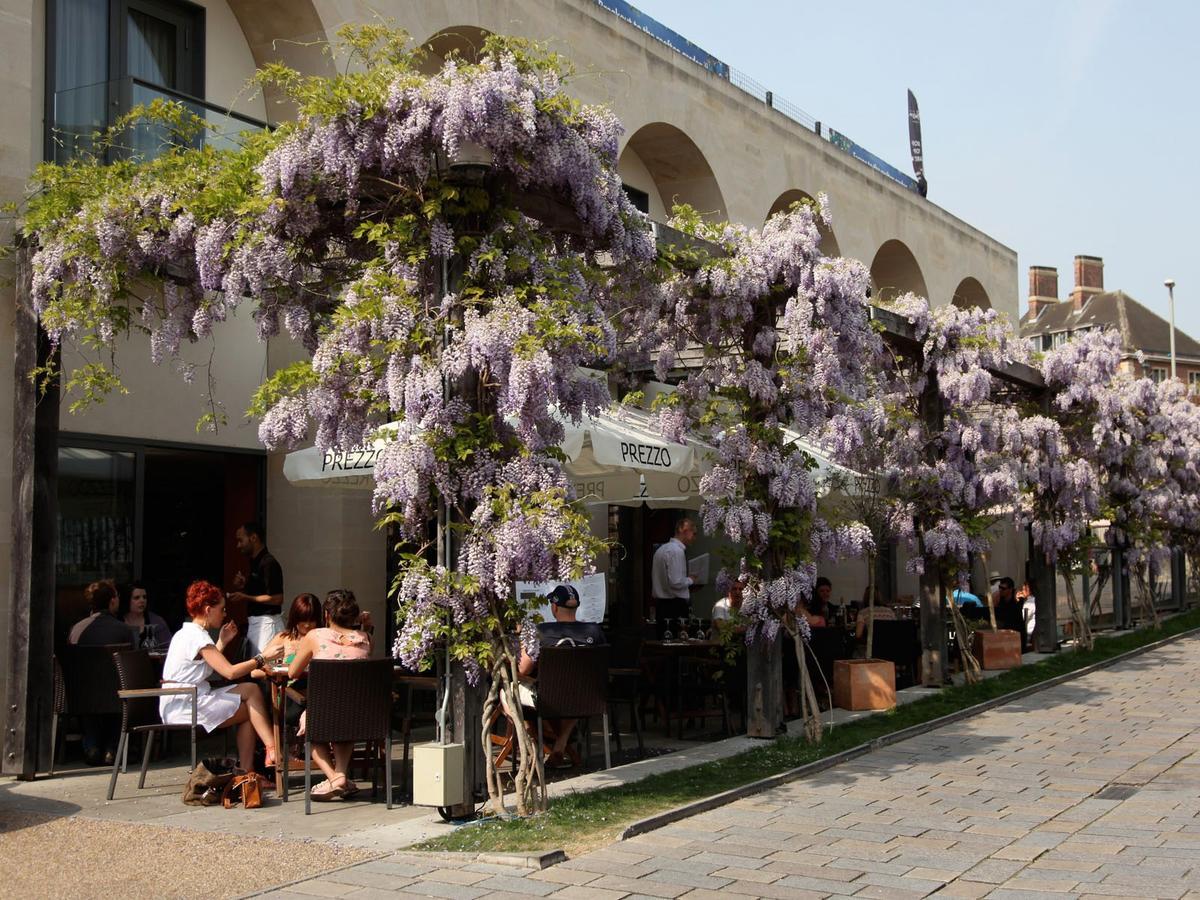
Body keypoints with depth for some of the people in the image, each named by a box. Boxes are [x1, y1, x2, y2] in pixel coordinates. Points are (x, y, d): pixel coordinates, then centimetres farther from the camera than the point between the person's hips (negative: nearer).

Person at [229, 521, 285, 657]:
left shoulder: (269, 563, -14)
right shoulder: (256, 563, 16)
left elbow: (277, 599, -20)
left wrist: (245, 597, -15)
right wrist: (244, 586, 7)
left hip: (266, 623, -10)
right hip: (254, 622, 10)